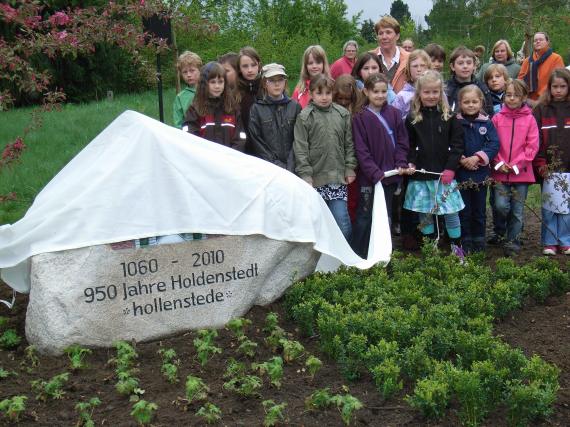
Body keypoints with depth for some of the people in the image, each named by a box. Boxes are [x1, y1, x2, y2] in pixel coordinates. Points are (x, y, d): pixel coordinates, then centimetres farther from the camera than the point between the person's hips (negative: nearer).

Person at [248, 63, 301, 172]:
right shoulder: (256, 109, 3)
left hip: (292, 167, 1)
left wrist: (290, 166, -8)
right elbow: (257, 143, -2)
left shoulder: (295, 107, 8)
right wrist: (277, 164, -9)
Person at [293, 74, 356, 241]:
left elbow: (349, 144, 12)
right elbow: (300, 149, -4)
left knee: (342, 219, -2)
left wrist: (350, 168, 6)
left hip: (338, 177, 2)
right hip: (315, 178, -2)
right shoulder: (304, 117, -1)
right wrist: (305, 174, -9)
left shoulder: (343, 114, 8)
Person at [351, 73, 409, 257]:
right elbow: (361, 149, -10)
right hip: (369, 177, -4)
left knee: (386, 215, 14)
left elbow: (402, 142, 8)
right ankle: (358, 256, 9)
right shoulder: (360, 118, -6)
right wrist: (374, 172, -18)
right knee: (365, 217, 1)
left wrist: (401, 163, -8)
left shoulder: (394, 114, 6)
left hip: (391, 174, 4)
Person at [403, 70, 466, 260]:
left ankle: (457, 248, 16)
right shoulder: (412, 118, 3)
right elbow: (408, 146, 7)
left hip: (444, 173, -1)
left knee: (451, 212, 1)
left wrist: (450, 168, -8)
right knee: (424, 214, 7)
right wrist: (410, 164, -10)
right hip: (421, 174, 1)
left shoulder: (449, 117, 2)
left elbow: (457, 144, 0)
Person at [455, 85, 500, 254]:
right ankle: (466, 240, 16)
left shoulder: (486, 123, 1)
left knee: (479, 209, 11)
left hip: (481, 173, 1)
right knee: (464, 209, 6)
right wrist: (461, 159, -20)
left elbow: (494, 144, -7)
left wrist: (477, 157, -18)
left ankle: (479, 240, 22)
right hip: (461, 173, -1)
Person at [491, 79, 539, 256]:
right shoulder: (497, 118, 2)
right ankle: (501, 232, 17)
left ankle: (512, 240, 20)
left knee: (517, 210, 5)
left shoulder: (529, 119, 0)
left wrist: (516, 165, -10)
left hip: (522, 172, 0)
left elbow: (532, 146, -3)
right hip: (500, 172, 0)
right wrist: (499, 163, -9)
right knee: (501, 205, -11)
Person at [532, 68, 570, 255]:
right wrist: (540, 164, -7)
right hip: (549, 168, 0)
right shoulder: (542, 109, 3)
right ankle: (550, 242, 12)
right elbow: (535, 139, 0)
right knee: (549, 206, 2)